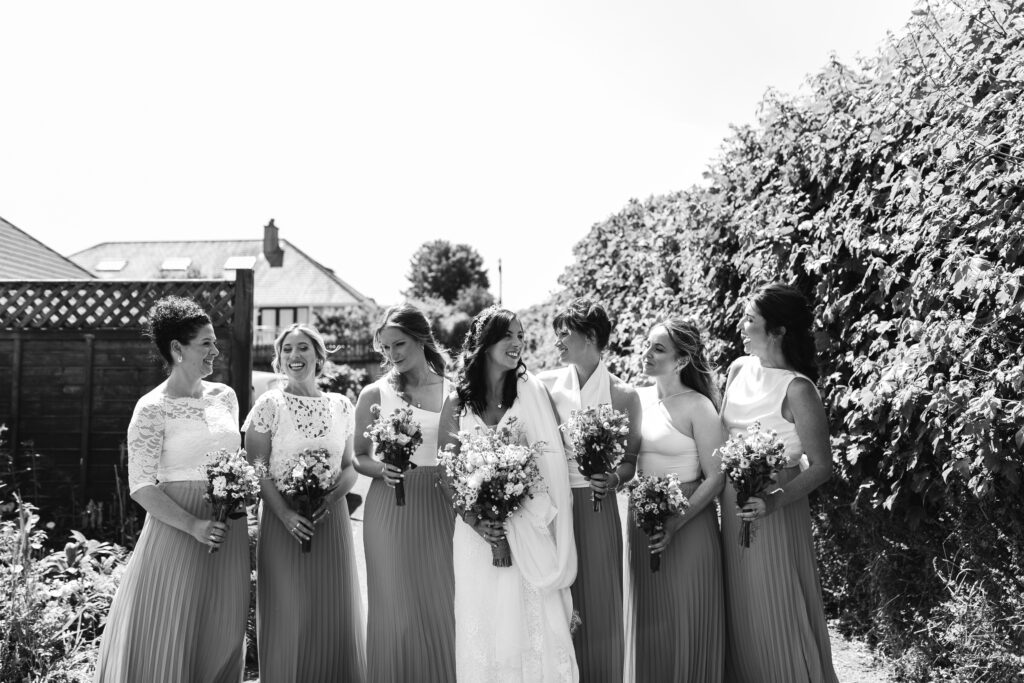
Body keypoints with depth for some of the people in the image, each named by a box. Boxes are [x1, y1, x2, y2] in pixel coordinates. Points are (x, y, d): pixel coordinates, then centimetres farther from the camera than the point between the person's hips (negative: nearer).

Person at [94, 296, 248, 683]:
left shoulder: (225, 396, 7)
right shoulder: (153, 409, -10)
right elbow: (141, 487, -13)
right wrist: (194, 526, -22)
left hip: (228, 528, 5)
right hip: (177, 527, -5)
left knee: (222, 633, 12)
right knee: (170, 635, 2)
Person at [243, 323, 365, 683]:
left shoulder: (341, 405, 6)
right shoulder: (269, 404, -3)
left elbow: (349, 467, 9)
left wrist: (331, 499, -10)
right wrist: (285, 513, -18)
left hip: (331, 520, 3)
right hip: (283, 519, -3)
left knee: (333, 615, 7)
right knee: (287, 615, 2)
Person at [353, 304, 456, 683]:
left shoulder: (453, 392, 4)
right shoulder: (375, 394, 1)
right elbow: (359, 457, 6)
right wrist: (381, 469, -13)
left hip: (440, 508, 1)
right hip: (390, 508, -1)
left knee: (440, 606, 5)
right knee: (397, 608, 3)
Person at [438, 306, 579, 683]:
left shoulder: (532, 392, 1)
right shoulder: (458, 402, 2)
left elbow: (551, 461, 0)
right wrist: (475, 521, -11)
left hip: (530, 532, 0)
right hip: (478, 533, 1)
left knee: (535, 625, 1)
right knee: (485, 627, 7)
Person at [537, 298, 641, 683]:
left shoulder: (622, 395, -2)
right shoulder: (545, 385, 2)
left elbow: (632, 459, 5)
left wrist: (615, 477, -14)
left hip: (597, 509, -1)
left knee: (598, 607, 5)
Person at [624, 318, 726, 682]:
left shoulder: (698, 407, -10)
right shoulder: (639, 399, 5)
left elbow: (715, 478, -10)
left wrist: (677, 523, -19)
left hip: (688, 522, -5)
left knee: (685, 621, 4)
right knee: (647, 621, 12)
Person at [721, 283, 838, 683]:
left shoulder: (796, 388, -17)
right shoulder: (739, 369, 2)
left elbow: (821, 467, -15)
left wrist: (776, 500, -26)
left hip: (773, 511, -6)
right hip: (733, 506, 6)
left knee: (776, 611, 5)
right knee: (740, 609, 16)